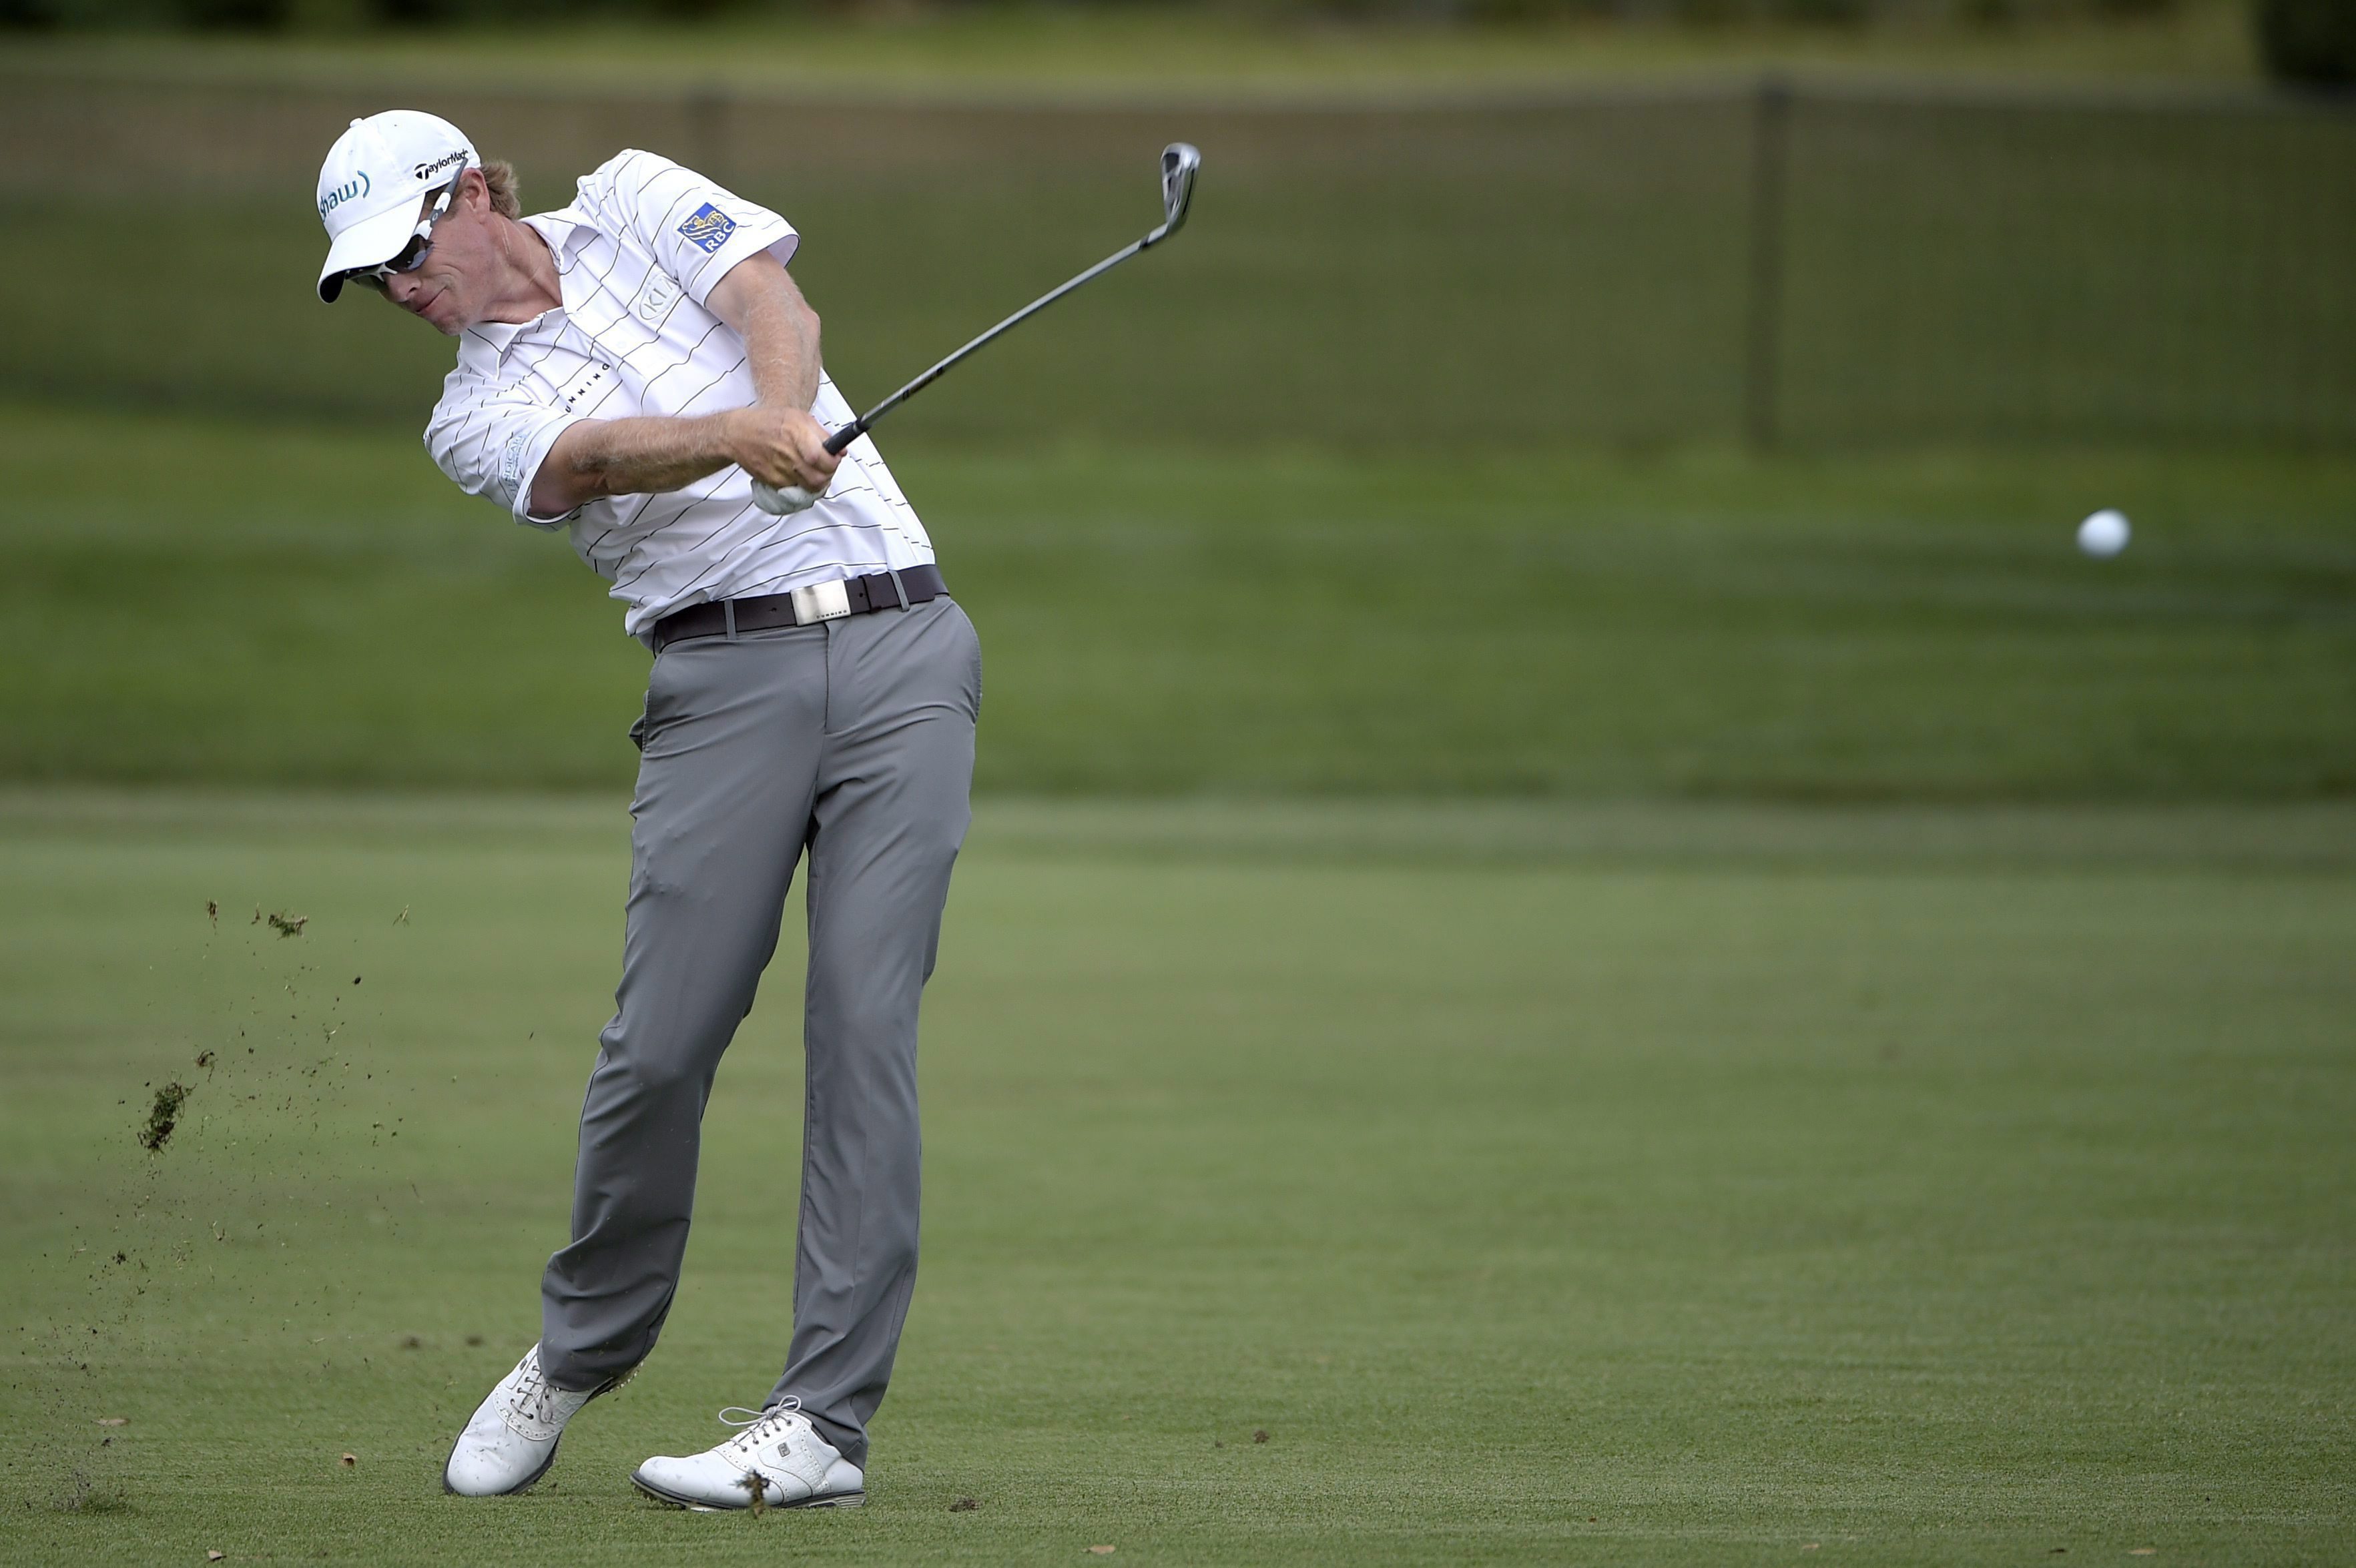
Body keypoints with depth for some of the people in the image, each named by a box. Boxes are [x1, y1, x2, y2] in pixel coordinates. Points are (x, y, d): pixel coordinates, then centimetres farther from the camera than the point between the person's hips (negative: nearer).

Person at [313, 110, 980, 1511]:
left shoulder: (632, 205, 14)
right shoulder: (478, 416, 10)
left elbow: (772, 292, -5)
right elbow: (598, 458, -13)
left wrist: (786, 410, -28)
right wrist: (735, 435, -34)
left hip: (901, 645, 0)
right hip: (728, 677, 0)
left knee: (865, 1018, -10)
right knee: (662, 1042, -8)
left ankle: (826, 1421, -11)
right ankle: (578, 1355, 16)